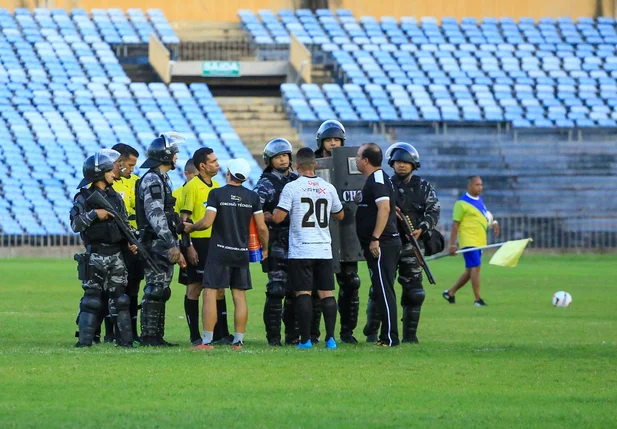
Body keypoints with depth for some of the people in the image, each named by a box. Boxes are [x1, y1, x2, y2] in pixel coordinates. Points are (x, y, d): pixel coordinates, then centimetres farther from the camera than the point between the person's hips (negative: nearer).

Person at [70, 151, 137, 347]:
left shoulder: (115, 197, 13)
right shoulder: (84, 198, -4)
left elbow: (125, 225, 17)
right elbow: (75, 224, -13)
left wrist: (130, 243, 1)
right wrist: (94, 214, -22)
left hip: (116, 254, 5)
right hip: (95, 255, -5)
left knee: (119, 297, 5)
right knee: (92, 298, -4)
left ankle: (124, 339, 6)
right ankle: (85, 339, 0)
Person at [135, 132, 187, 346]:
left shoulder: (162, 179, 20)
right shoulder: (152, 180, -13)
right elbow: (156, 216, -21)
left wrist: (176, 248, 22)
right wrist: (172, 245, -23)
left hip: (164, 246, 10)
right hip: (155, 245, -10)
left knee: (161, 292, 9)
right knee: (155, 290, -9)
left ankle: (157, 336, 12)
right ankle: (148, 336, -8)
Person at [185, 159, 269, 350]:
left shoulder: (217, 194, -7)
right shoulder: (253, 197, 3)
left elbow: (207, 222, -12)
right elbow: (262, 227, 4)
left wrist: (190, 227, 7)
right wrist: (265, 248, 19)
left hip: (219, 250, -4)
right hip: (242, 253, 4)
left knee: (210, 294, -1)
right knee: (240, 296, 8)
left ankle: (207, 340, -5)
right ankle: (238, 340, 8)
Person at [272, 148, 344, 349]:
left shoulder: (292, 188, -7)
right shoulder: (328, 188, 6)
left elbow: (278, 217, -11)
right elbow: (340, 215, 20)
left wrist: (273, 212, 12)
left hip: (301, 250, -3)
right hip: (324, 249, 3)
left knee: (303, 293, -1)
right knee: (326, 293, 6)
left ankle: (305, 339, -3)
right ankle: (330, 337, 3)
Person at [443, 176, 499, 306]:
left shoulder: (480, 200, 12)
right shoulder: (462, 203, -11)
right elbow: (455, 224, -11)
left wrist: (493, 223, 12)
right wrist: (452, 244, -13)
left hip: (479, 241, 8)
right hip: (468, 241, -8)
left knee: (470, 271, 13)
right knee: (476, 267, -15)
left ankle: (450, 293, 26)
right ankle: (478, 299, -14)